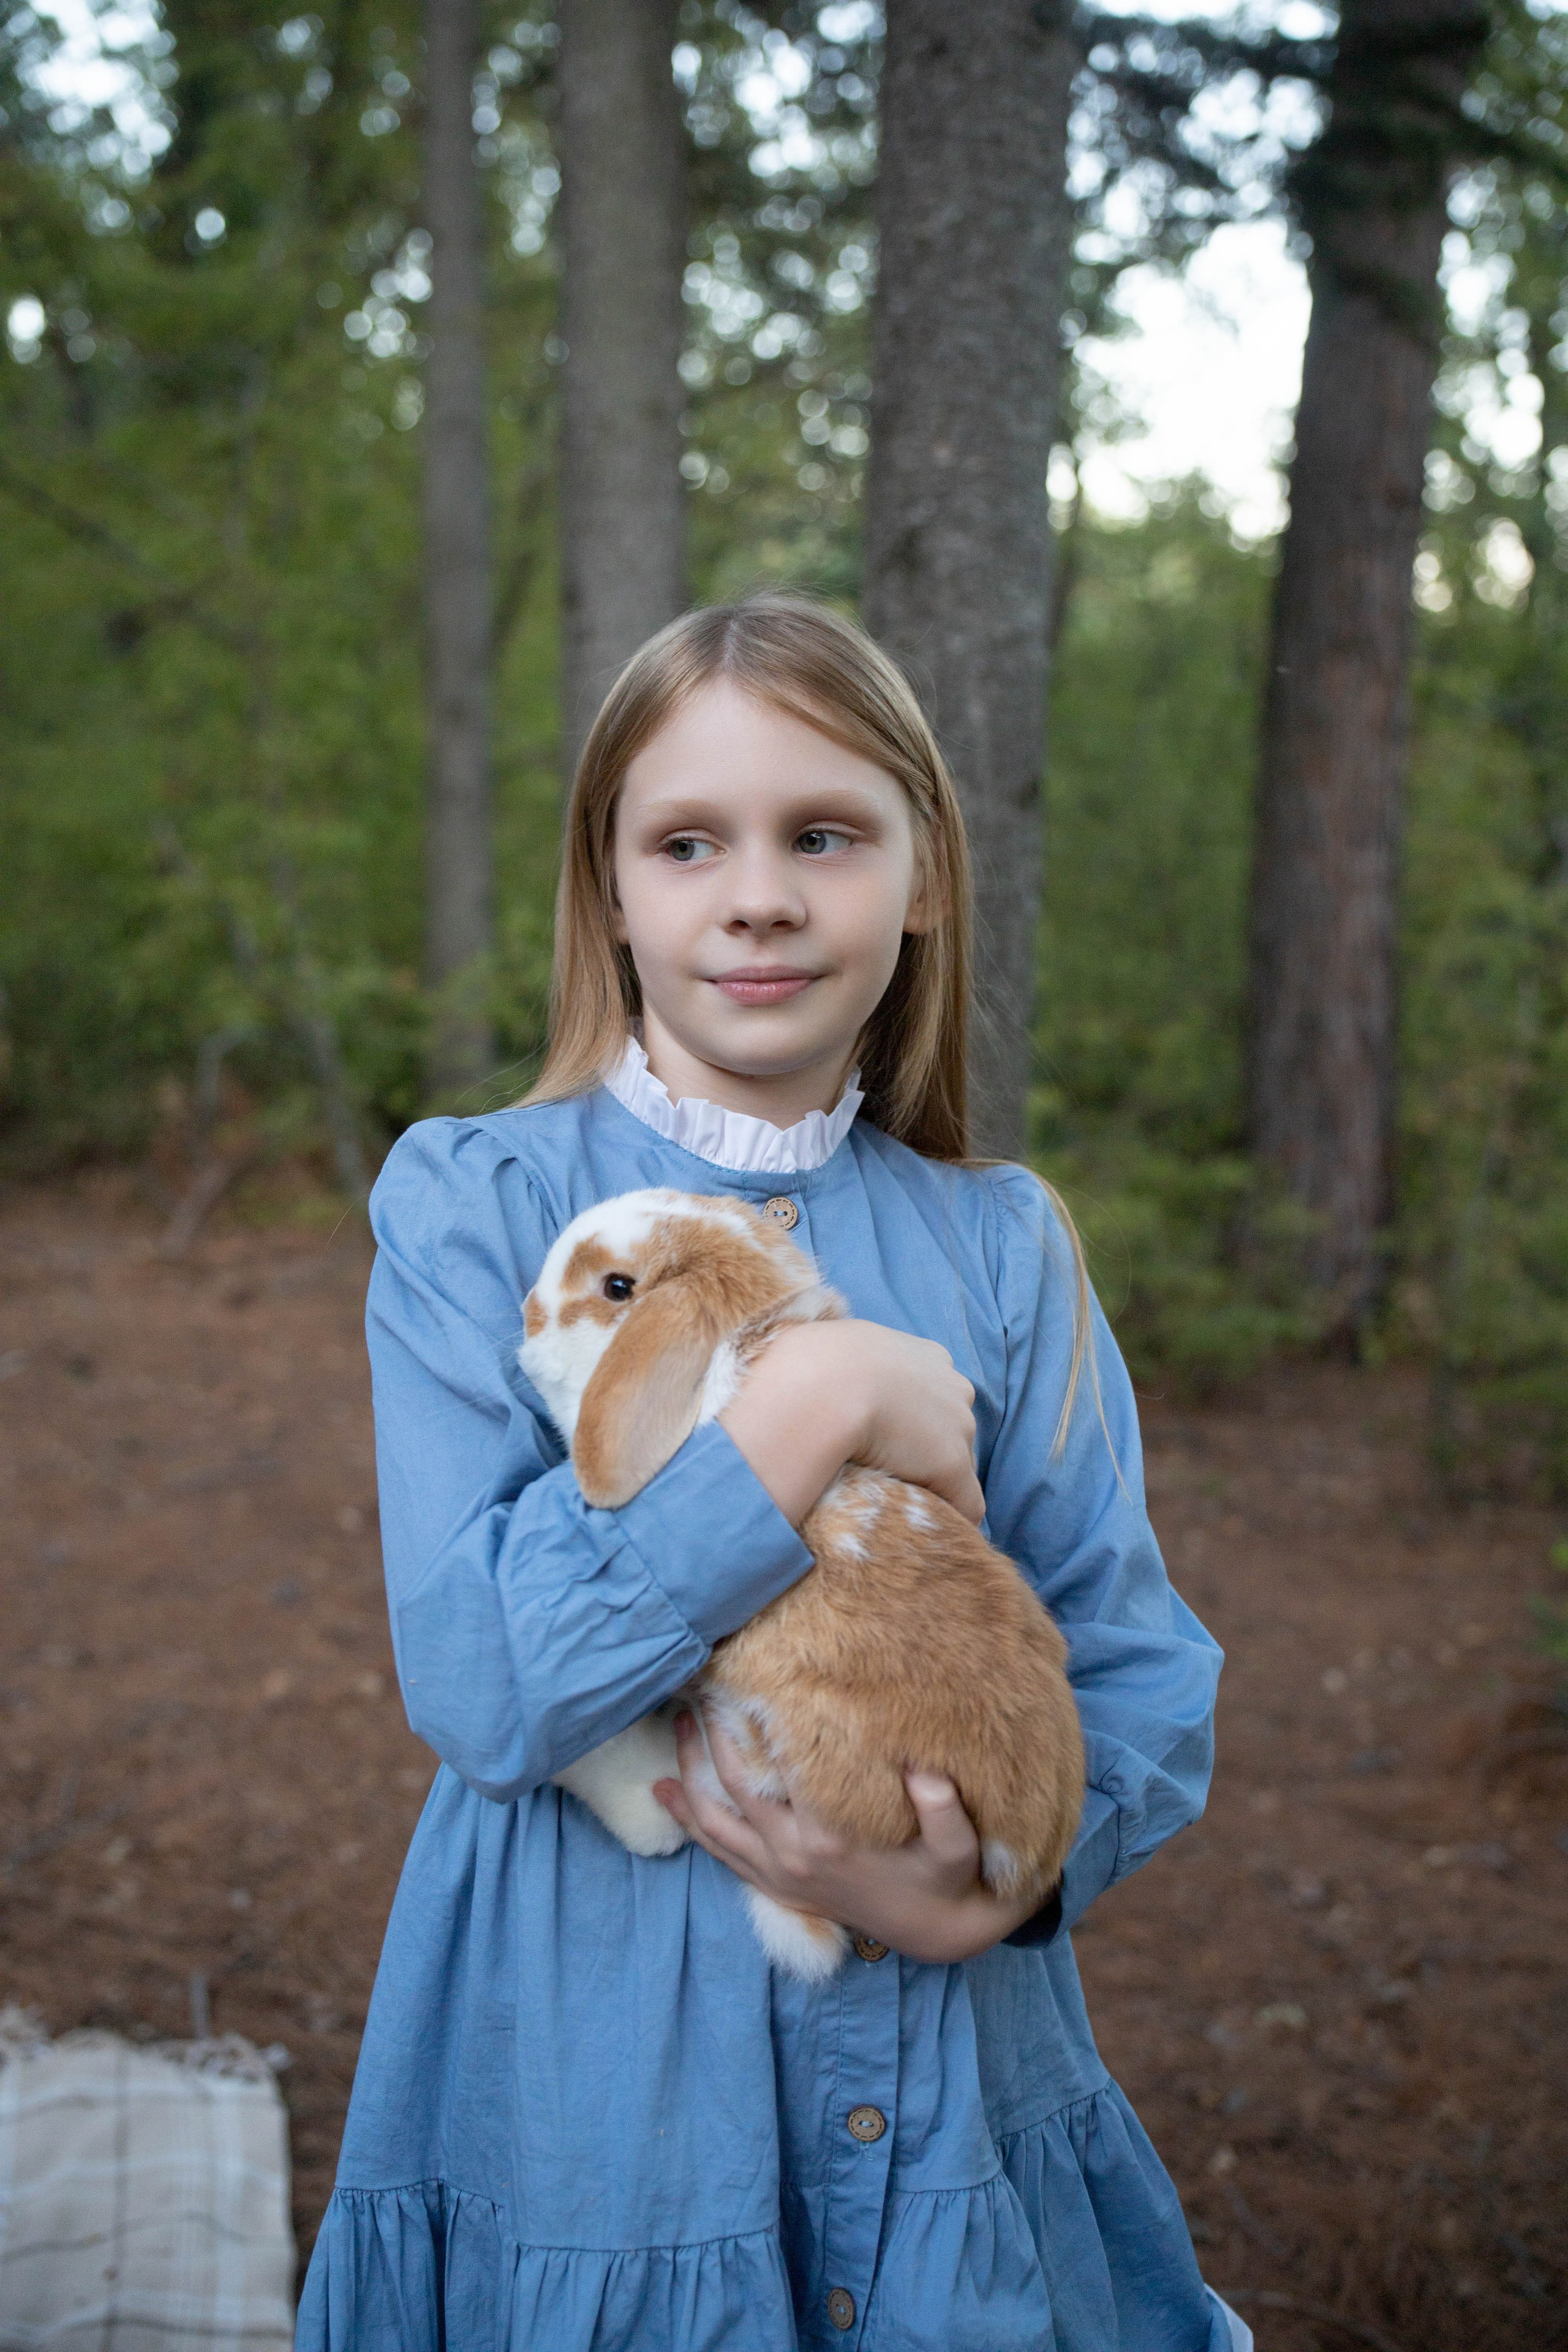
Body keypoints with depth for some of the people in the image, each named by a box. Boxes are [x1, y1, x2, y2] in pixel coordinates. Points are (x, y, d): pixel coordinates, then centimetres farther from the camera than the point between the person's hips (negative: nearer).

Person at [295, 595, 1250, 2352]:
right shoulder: (470, 1204, -8)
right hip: (589, 2092, -2)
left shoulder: (1003, 1249, 0)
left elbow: (1146, 1678, 0)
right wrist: (817, 1409, -24)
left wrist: (997, 1874, -19)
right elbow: (479, 1684, -18)